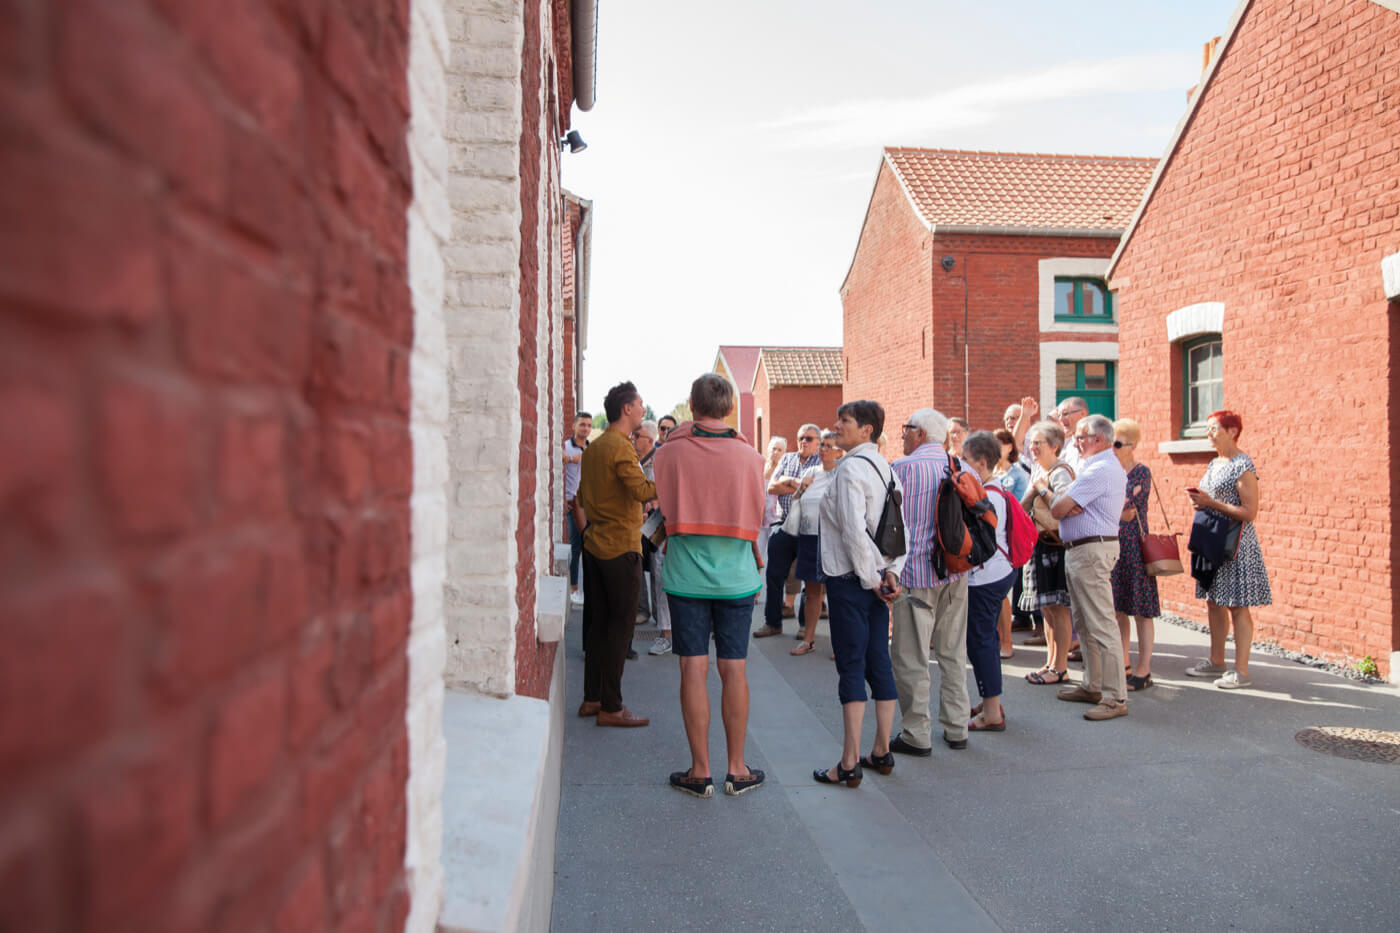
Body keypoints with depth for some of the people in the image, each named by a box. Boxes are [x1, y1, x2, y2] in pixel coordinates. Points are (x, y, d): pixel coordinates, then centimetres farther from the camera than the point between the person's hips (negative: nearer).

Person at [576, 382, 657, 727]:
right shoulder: (620, 447, -14)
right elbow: (642, 490, -27)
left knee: (598, 622, 13)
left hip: (595, 543, 9)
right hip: (621, 546, -9)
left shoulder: (593, 447, 13)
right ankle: (611, 708, 2)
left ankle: (592, 699, 20)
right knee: (620, 626, -2)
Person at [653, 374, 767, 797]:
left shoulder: (670, 453, -7)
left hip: (686, 574, -1)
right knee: (733, 669, 8)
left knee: (693, 669, 5)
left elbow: (665, 513, 4)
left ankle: (700, 770, 12)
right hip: (736, 575, 1)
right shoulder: (749, 456, -5)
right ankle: (737, 769, 17)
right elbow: (756, 519, 6)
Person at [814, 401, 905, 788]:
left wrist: (869, 579, -13)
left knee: (851, 668, -5)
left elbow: (853, 531, -21)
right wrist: (891, 571, 5)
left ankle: (849, 764, 0)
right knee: (879, 665, 12)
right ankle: (881, 752, 22)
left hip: (850, 581, -8)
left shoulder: (850, 468, -15)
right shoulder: (886, 468, 12)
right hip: (875, 579, 8)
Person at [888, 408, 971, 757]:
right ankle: (956, 728, 21)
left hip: (915, 573, -6)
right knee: (954, 653, 14)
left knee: (911, 658, 2)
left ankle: (917, 735, 7)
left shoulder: (901, 468, -10)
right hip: (955, 573, 6)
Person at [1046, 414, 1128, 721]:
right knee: (1084, 623, 17)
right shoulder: (1108, 466, 19)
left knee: (1102, 625, -9)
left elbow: (1058, 509, -18)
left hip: (1091, 551, -11)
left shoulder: (1100, 469, -17)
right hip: (1080, 550, 11)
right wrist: (1070, 505, -9)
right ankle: (1092, 686, 26)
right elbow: (1067, 506, 14)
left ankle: (1115, 698, -5)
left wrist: (1047, 492, 2)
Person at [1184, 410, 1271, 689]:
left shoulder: (1243, 466, -13)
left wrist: (1210, 502, -19)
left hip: (1237, 544, -9)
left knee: (1237, 607, -4)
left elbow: (1249, 512, -19)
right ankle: (1216, 662, 24)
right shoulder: (1214, 464, 14)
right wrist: (1199, 501, 4)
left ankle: (1242, 671, 2)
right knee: (1214, 603, 13)